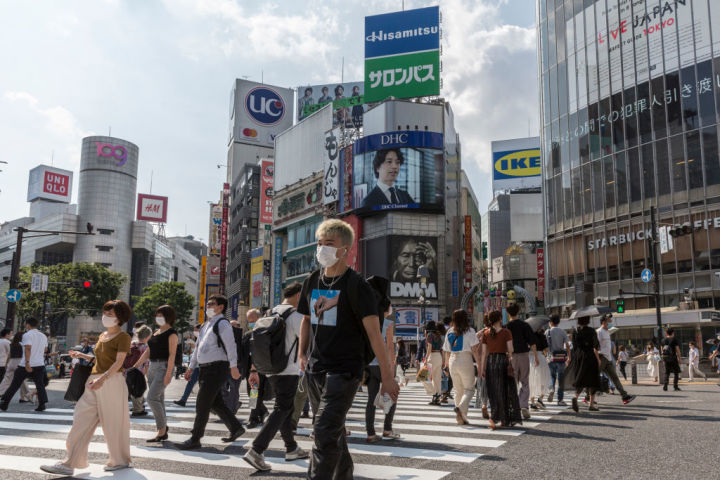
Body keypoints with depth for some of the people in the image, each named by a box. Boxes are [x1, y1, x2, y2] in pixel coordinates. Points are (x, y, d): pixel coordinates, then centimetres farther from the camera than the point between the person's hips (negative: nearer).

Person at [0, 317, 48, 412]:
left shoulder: (27, 335, -9)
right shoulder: (43, 336, 12)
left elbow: (28, 349, -21)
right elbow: (45, 349, 23)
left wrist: (27, 363, -26)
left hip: (27, 365, -5)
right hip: (40, 364, 5)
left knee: (14, 385, 8)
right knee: (40, 385, 5)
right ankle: (42, 404, -7)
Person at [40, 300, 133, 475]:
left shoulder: (123, 337, -7)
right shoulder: (103, 335, 17)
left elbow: (118, 362, -16)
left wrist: (102, 378, -28)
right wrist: (82, 355, 18)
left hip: (112, 381, -8)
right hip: (95, 382, 8)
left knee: (113, 423, 1)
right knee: (82, 420, 2)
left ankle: (120, 460, 18)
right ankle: (69, 464, 4)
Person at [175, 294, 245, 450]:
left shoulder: (222, 323, -10)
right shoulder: (205, 325, 19)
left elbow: (231, 345, -19)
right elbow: (198, 347, 24)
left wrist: (233, 366, -28)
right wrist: (191, 367, 21)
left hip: (217, 368, -9)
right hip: (205, 368, 9)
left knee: (202, 404, -7)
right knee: (215, 403, 14)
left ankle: (194, 440, 0)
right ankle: (235, 428, 27)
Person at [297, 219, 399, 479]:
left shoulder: (356, 285, -12)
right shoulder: (312, 281, 7)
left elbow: (373, 331, -15)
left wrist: (387, 374, -17)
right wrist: (303, 354, 15)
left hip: (345, 370, -6)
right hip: (315, 369, 7)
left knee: (324, 433, -14)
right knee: (334, 431, 19)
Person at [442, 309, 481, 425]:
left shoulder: (449, 332, 9)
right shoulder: (469, 331, -4)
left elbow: (446, 351, 12)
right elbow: (474, 350, -8)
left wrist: (446, 364, 24)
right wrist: (480, 365, -5)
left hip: (453, 360, 5)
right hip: (465, 360, -5)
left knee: (458, 390, 13)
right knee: (469, 389, 4)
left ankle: (461, 418, 13)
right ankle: (461, 407, -22)